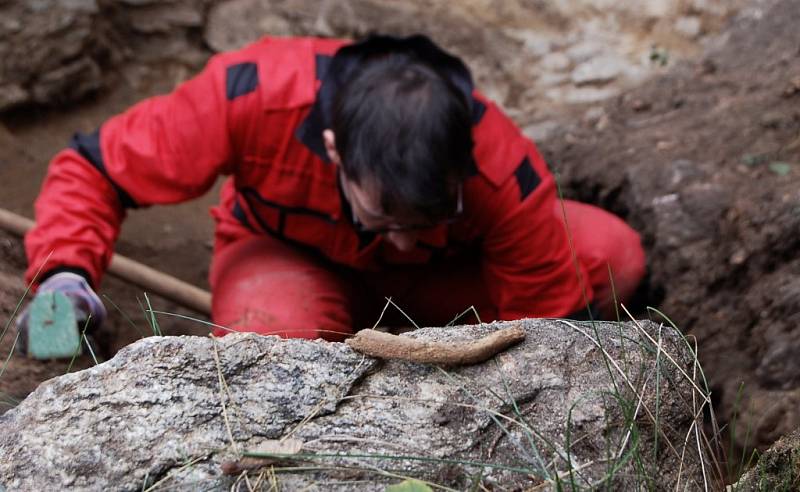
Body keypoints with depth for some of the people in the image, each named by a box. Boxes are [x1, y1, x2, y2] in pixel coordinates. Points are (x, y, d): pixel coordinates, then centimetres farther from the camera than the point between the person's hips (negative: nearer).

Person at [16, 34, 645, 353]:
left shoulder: (504, 173, -35)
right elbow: (94, 168, -25)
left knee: (614, 257, -21)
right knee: (274, 334, -42)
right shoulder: (251, 99, -38)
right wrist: (67, 275, -42)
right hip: (288, 254, -2)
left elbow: (552, 323, -24)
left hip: (441, 269, 2)